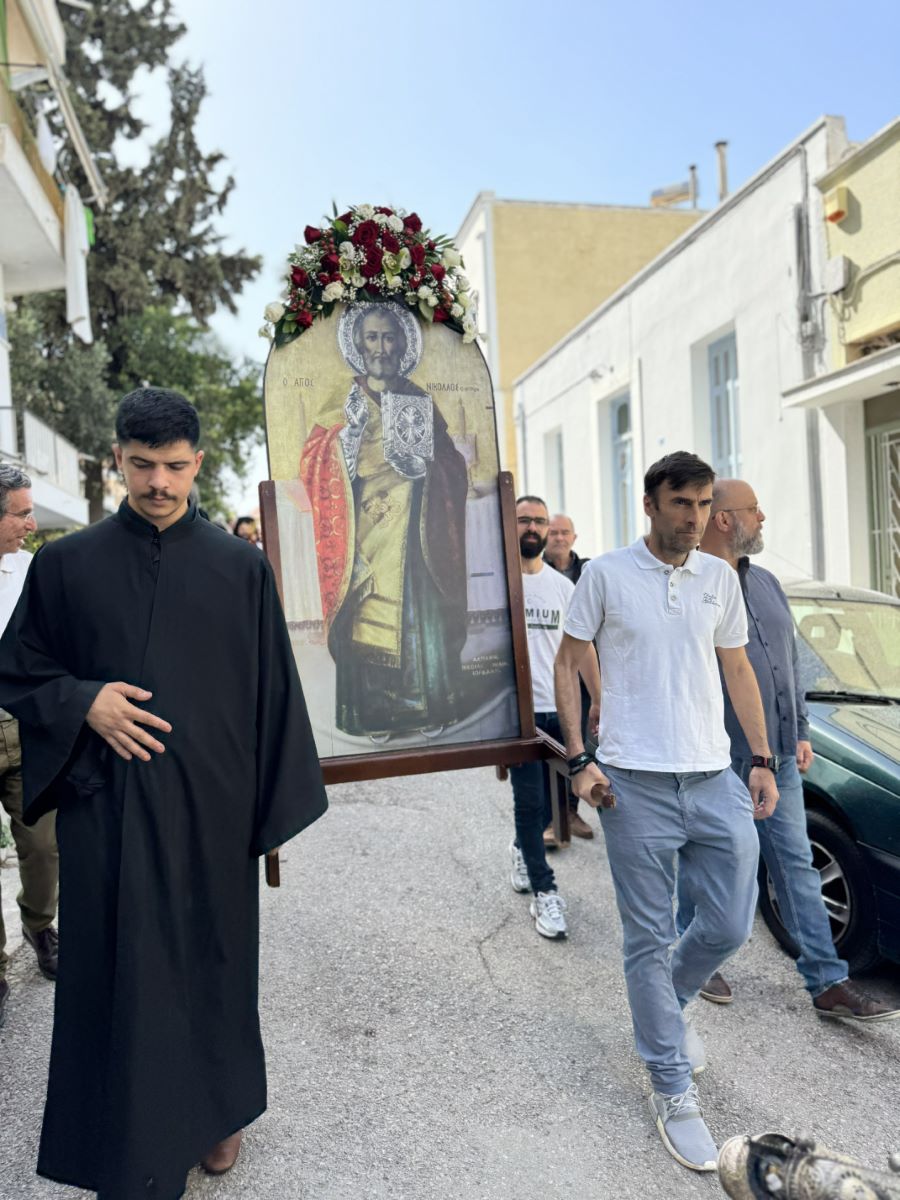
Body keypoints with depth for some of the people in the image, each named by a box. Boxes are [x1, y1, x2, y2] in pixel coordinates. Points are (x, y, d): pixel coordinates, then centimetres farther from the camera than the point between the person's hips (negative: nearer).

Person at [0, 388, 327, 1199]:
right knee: (116, 977, 9)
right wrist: (82, 702, -12)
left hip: (211, 805, 0)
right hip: (106, 807, 0)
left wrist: (280, 809, 0)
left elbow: (272, 691, 1)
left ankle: (214, 1114, 40)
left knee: (213, 963, 14)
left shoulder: (241, 567, -1)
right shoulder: (66, 564, 1)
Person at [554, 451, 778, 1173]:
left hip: (716, 777, 4)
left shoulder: (720, 578, 7)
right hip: (635, 785, -4)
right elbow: (568, 663, 0)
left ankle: (669, 1005, 41)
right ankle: (673, 1092, 24)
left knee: (730, 926, 9)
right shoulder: (605, 575, -4)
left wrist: (763, 760, 9)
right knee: (649, 940, 5)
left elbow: (738, 671, 14)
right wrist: (579, 759, -7)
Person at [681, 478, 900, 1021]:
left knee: (797, 865, 10)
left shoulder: (766, 583, 12)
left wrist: (801, 731, 14)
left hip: (777, 757, 7)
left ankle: (829, 982, 19)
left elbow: (791, 662, 19)